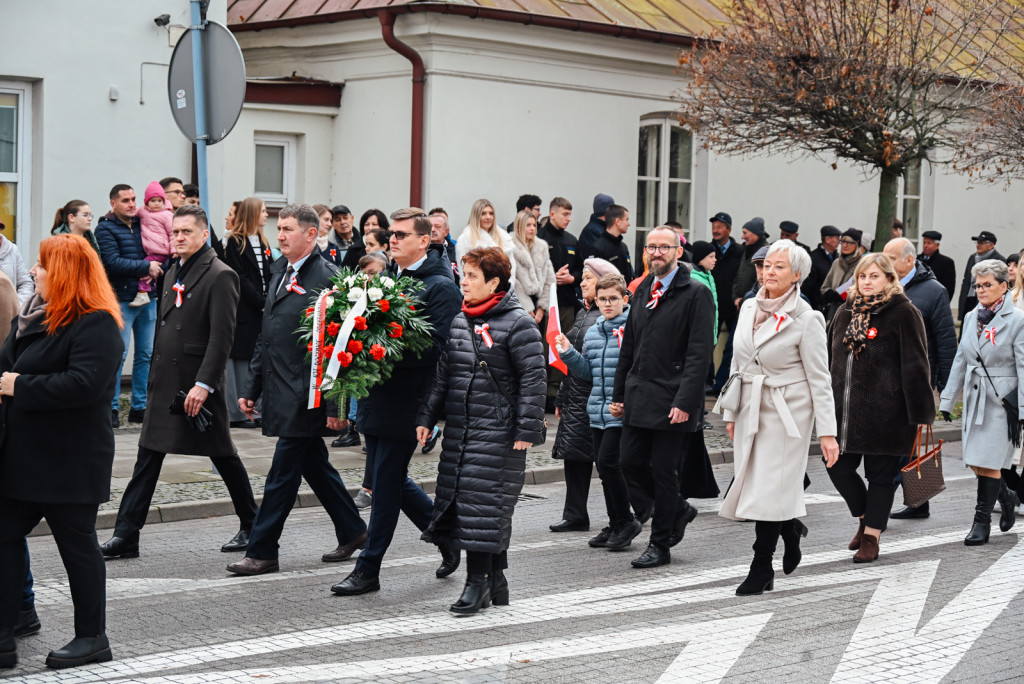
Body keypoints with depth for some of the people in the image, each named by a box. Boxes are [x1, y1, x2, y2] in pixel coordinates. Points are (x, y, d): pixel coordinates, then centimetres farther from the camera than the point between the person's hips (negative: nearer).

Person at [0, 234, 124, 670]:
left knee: (76, 544, 3)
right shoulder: (35, 314, 12)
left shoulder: (95, 324, -16)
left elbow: (84, 384, -28)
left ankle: (92, 637, 18)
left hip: (69, 462, -9)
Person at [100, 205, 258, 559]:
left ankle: (251, 526, 21)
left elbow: (221, 337, -17)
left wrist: (204, 384, -23)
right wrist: (155, 374, 15)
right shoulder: (174, 272, 14)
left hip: (199, 384, -7)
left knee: (224, 457, 5)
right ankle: (125, 536, 4)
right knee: (148, 457, 4)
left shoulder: (220, 276, -12)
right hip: (165, 383, 8)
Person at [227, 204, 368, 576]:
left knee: (283, 473, -4)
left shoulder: (327, 278, -13)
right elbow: (266, 337, 19)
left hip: (304, 395, -9)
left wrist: (334, 404, -18)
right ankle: (352, 531, 30)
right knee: (314, 465, 16)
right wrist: (252, 387, 16)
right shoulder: (279, 273, 14)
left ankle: (261, 552, 3)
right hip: (282, 392, 9)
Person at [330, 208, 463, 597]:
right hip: (377, 397, 9)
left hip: (405, 401, -8)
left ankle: (368, 570, 6)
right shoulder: (390, 278, 15)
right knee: (391, 480, 15)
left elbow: (435, 347, -19)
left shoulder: (441, 287, -10)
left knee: (387, 484, -2)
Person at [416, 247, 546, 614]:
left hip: (498, 432, -8)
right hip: (459, 429, 8)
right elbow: (443, 374, 16)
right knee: (458, 500, 8)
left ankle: (478, 581, 0)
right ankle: (496, 583, 18)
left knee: (484, 504, -8)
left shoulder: (517, 324, -10)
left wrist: (527, 430, -14)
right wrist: (427, 418, 12)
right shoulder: (459, 322, 12)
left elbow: (532, 379, -11)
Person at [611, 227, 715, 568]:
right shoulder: (643, 291, 15)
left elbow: (700, 354, -13)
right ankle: (678, 510, 28)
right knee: (631, 464, 5)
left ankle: (660, 544, 12)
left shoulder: (696, 294, -7)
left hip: (672, 400, -7)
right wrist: (619, 394, 15)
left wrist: (685, 402, -19)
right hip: (638, 398, 7)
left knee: (663, 471, 0)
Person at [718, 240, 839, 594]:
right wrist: (731, 414, 13)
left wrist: (827, 432, -12)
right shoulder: (749, 308, 8)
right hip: (751, 408, 6)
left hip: (787, 412, -6)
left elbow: (820, 379, -9)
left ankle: (761, 570, 5)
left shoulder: (806, 319, -10)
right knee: (752, 484, 6)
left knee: (769, 490, -6)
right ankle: (791, 528, 35)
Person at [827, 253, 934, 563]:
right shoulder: (846, 311, 11)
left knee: (880, 473, 4)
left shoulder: (904, 313, -6)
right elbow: (831, 359, 18)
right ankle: (865, 517, 27)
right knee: (838, 466, 4)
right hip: (845, 408, 6)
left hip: (885, 412, -6)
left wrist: (920, 412, -11)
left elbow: (915, 366, -9)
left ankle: (871, 536, 15)